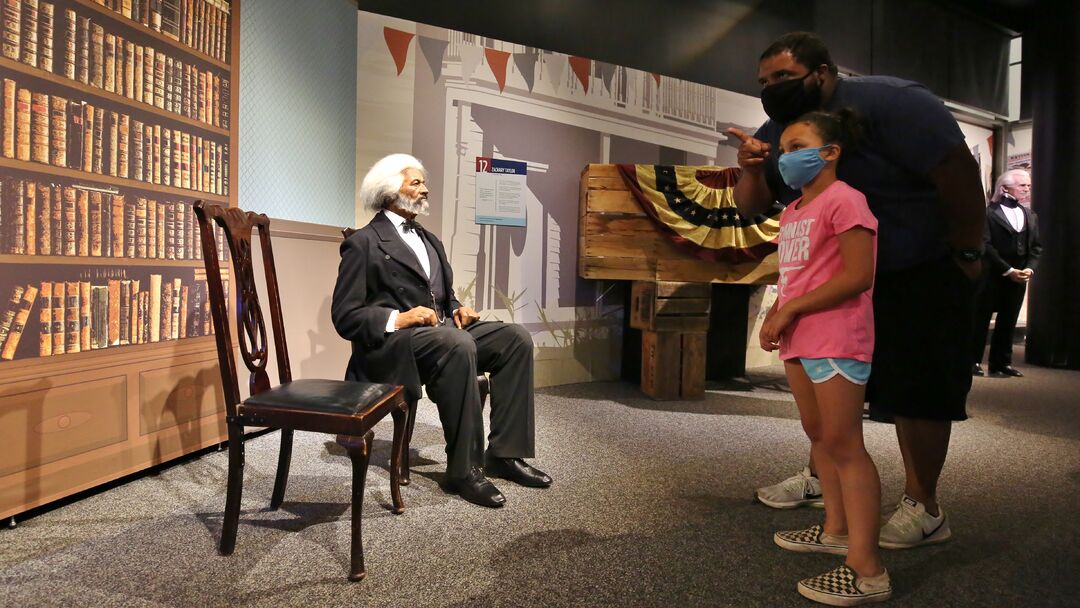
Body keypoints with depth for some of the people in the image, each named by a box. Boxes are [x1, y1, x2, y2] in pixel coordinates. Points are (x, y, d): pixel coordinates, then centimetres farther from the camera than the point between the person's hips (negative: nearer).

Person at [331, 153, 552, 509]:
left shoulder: (429, 240, 23)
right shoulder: (363, 243, -1)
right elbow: (345, 316, -8)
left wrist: (457, 310, 4)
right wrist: (397, 318, -22)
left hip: (440, 330, 8)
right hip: (392, 342, -7)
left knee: (516, 337, -14)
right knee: (459, 345, -37)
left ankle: (503, 453, -13)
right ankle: (464, 468, -26)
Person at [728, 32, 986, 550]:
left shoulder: (888, 103, -23)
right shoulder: (778, 131, -2)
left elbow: (958, 172, -22)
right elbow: (752, 207, -2)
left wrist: (968, 254, -16)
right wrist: (751, 169, -24)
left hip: (921, 275, -7)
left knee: (917, 392, 0)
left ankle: (922, 509, 15)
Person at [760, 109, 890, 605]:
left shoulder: (844, 200, -11)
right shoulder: (791, 212, 17)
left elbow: (858, 276, -18)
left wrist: (790, 310, -17)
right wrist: (774, 316, 2)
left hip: (836, 341, -9)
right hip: (799, 340, 9)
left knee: (843, 444, -8)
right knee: (818, 435, 16)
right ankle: (836, 530, 32)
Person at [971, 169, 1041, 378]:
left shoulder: (1030, 216, 15)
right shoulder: (990, 213, -5)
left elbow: (1036, 247, 12)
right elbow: (986, 246, -12)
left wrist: (1029, 268, -7)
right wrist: (1008, 270, -16)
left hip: (1018, 278, 6)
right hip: (991, 276, -6)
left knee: (1008, 321, 7)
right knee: (981, 319, -1)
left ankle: (1001, 363, 13)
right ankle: (974, 361, 4)